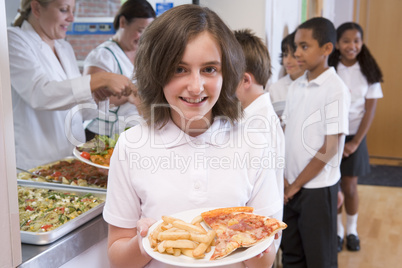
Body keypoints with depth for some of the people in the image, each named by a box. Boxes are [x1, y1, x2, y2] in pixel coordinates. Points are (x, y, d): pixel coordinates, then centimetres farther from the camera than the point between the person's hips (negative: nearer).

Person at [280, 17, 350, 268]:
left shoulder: (336, 90, -13)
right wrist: (283, 179, 0)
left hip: (318, 188, -6)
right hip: (291, 187, 6)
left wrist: (295, 185, -10)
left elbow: (330, 148, -15)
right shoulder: (296, 87, 6)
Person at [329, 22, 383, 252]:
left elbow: (370, 110, -1)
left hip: (354, 137, 1)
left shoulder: (369, 72, -1)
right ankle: (337, 230, 21)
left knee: (350, 187, 7)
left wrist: (355, 142, -7)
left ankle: (352, 230, 26)